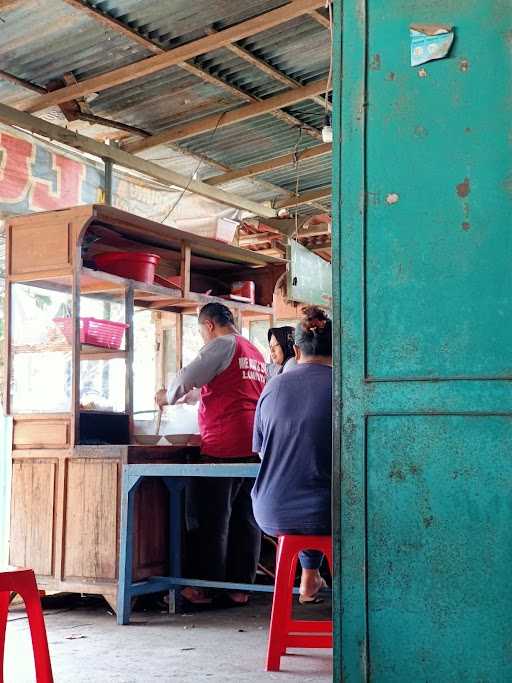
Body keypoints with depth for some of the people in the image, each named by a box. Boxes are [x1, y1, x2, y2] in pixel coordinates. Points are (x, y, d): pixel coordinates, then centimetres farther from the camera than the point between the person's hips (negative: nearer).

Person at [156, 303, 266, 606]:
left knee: (214, 518, -1)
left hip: (224, 446, -8)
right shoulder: (255, 353, 21)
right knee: (246, 518, 8)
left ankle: (206, 587, 4)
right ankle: (241, 586, 11)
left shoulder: (223, 345, -4)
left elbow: (187, 379, -8)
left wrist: (168, 397, 11)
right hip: (254, 446, 8)